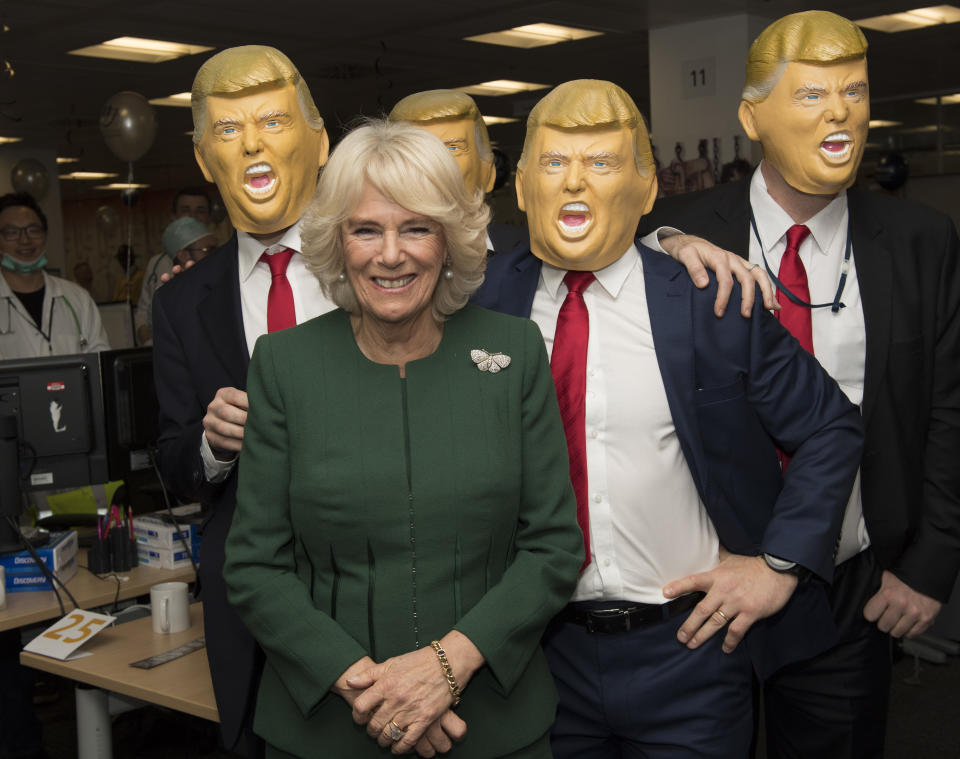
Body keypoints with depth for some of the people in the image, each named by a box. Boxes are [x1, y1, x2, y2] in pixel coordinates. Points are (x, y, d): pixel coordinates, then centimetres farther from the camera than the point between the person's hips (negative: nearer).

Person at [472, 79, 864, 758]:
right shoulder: (480, 299, -2)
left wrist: (780, 564, -6)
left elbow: (832, 429, 1)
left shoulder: (713, 303, -8)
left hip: (686, 646, -1)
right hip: (538, 646, 2)